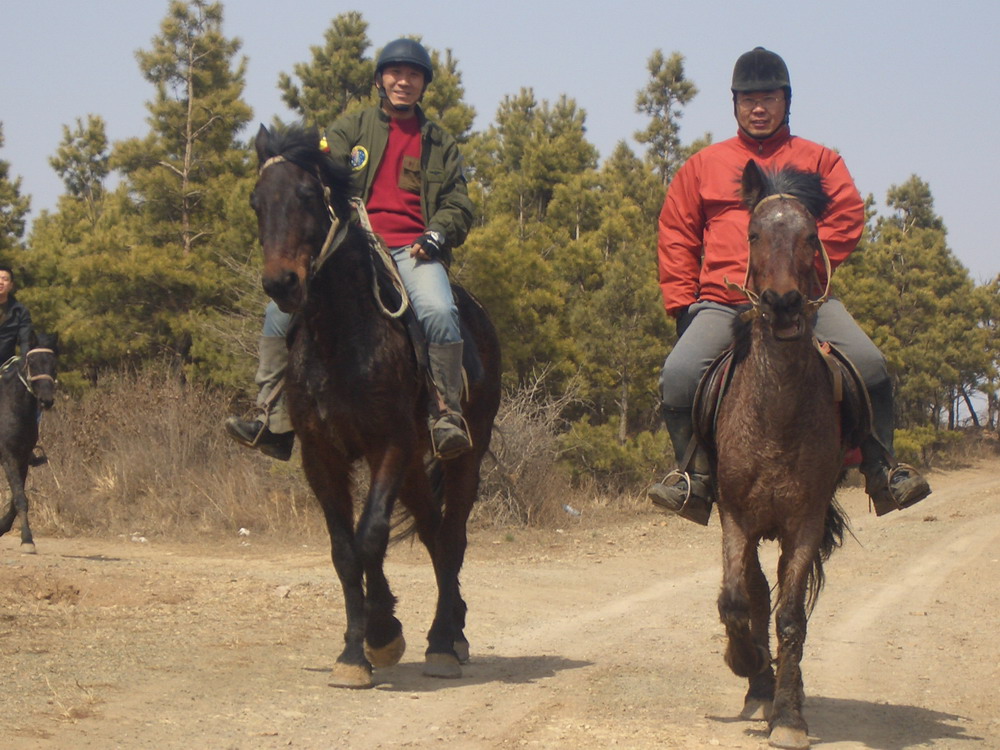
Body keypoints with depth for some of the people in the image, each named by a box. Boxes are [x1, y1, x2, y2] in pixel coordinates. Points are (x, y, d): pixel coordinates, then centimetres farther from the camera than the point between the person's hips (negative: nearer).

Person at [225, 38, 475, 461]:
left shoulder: (440, 144, 20)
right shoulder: (351, 129, 17)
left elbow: (458, 207, 16)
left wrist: (435, 235, -5)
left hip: (413, 251, -1)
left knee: (438, 311, -34)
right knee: (281, 311, -18)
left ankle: (447, 418, -25)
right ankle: (274, 422, -13)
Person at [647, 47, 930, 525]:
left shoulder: (818, 161, 15)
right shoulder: (703, 166, 17)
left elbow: (847, 218, 4)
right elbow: (675, 237, 15)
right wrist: (682, 303, 3)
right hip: (722, 302, 0)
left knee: (869, 365, -22)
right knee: (678, 374, -25)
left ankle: (882, 470, -4)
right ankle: (693, 474, -6)